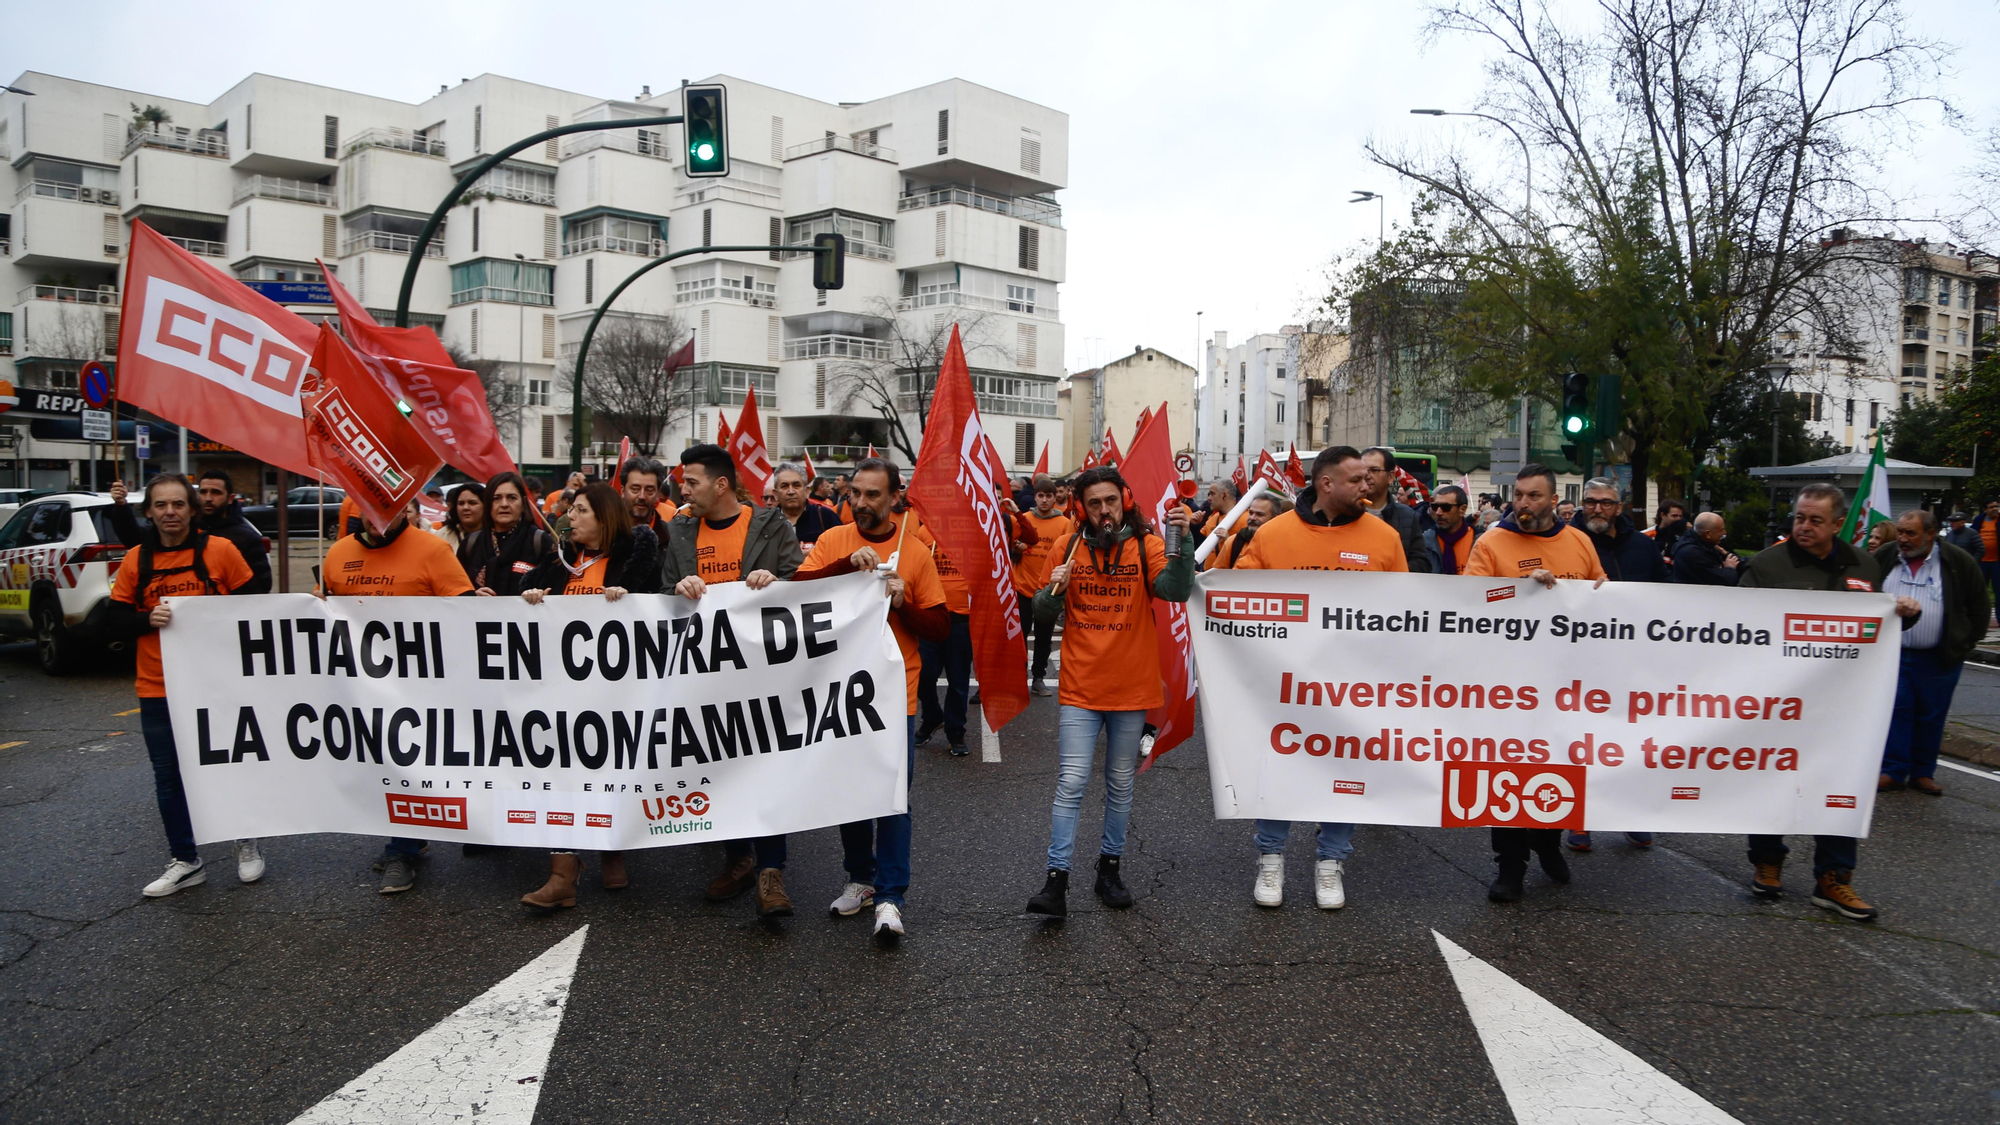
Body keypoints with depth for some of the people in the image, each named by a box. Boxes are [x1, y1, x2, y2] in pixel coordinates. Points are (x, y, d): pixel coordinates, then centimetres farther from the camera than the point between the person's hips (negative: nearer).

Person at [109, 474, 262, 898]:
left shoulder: (220, 550, -4)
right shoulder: (136, 561, 3)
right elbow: (117, 620, 4)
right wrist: (149, 619, -15)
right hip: (157, 689, 3)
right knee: (168, 776, 9)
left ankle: (246, 844, 29)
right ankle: (185, 861, 22)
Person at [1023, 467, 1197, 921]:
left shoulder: (1147, 546, -4)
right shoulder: (1067, 547, 0)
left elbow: (1176, 589, -22)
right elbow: (1042, 614, 5)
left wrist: (1183, 539, -36)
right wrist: (1054, 591, -16)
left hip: (1132, 687, 0)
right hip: (1079, 687, 0)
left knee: (1120, 785, 13)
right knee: (1071, 783, -5)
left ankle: (1110, 867, 29)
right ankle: (1056, 882, 0)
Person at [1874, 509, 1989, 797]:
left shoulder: (1959, 562, -3)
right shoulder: (1884, 558, 2)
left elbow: (1979, 606, 6)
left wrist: (1965, 644, 3)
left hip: (1938, 659, -1)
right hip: (1893, 655, 1)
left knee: (1931, 717, 7)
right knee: (1895, 711, -2)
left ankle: (1923, 773, 17)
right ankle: (1893, 772, 4)